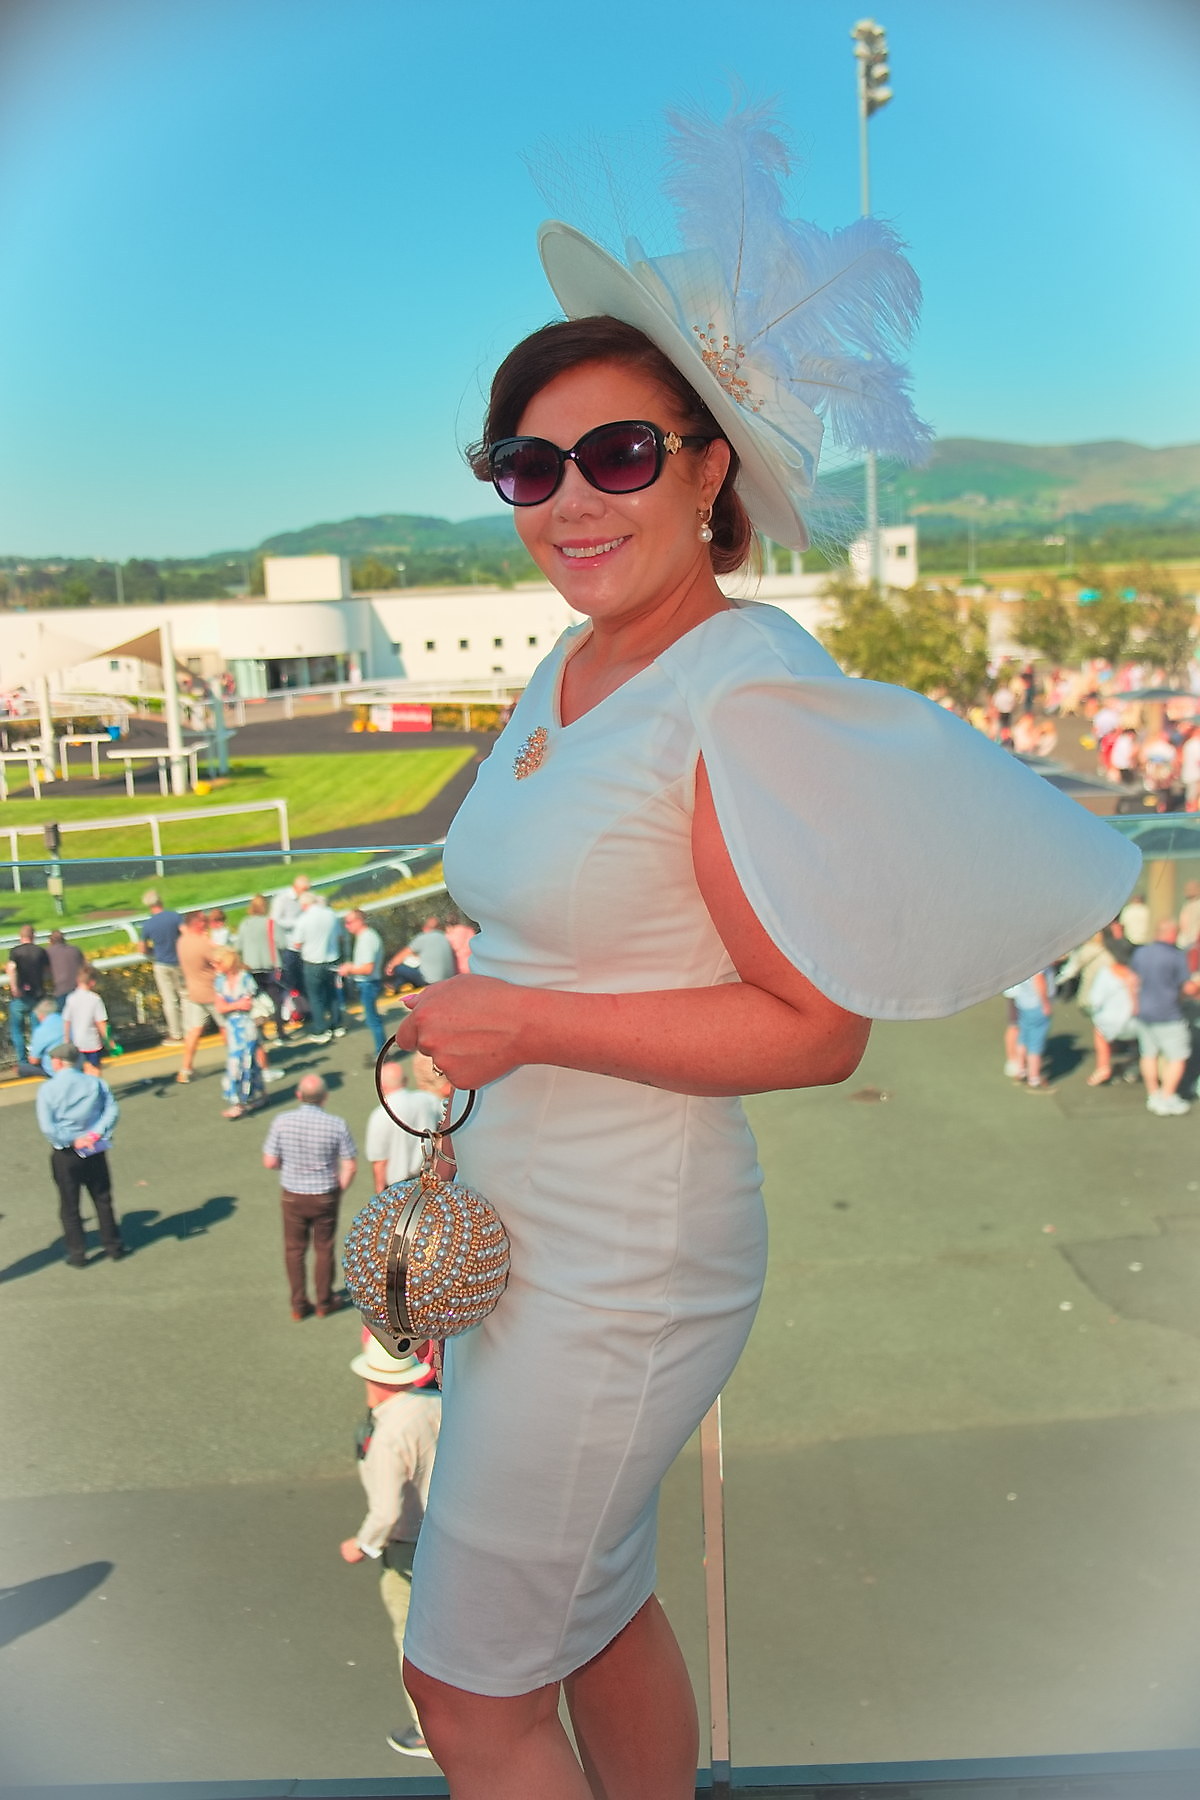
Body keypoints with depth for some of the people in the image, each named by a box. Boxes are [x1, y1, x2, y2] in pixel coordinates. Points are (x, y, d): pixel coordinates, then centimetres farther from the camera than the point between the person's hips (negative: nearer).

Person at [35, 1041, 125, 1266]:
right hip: (95, 1151, 3)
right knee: (103, 1200, 15)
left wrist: (72, 1141, -13)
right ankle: (113, 1247, 23)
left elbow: (47, 1127, -18)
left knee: (70, 1206, 11)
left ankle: (77, 1254, 17)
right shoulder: (96, 1083, -1)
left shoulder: (48, 1089, -11)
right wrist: (97, 1133, -14)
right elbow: (111, 1111, -10)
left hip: (65, 1154, -3)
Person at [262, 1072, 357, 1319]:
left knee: (294, 1250, 18)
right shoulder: (336, 1125, -17)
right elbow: (350, 1166, -12)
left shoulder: (282, 1122, -15)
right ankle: (324, 1303, 29)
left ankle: (299, 1305, 25)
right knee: (324, 1249, 17)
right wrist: (339, 1190, 5)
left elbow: (269, 1162, -9)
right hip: (325, 1197, 0)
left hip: (292, 1195, 1)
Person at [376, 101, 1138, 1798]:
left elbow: (819, 1028, -20)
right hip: (520, 1220, 8)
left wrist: (528, 1023, -20)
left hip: (626, 1259, -8)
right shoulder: (569, 666, 6)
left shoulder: (748, 691, -19)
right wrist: (464, 1089, 17)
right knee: (599, 1603, 24)